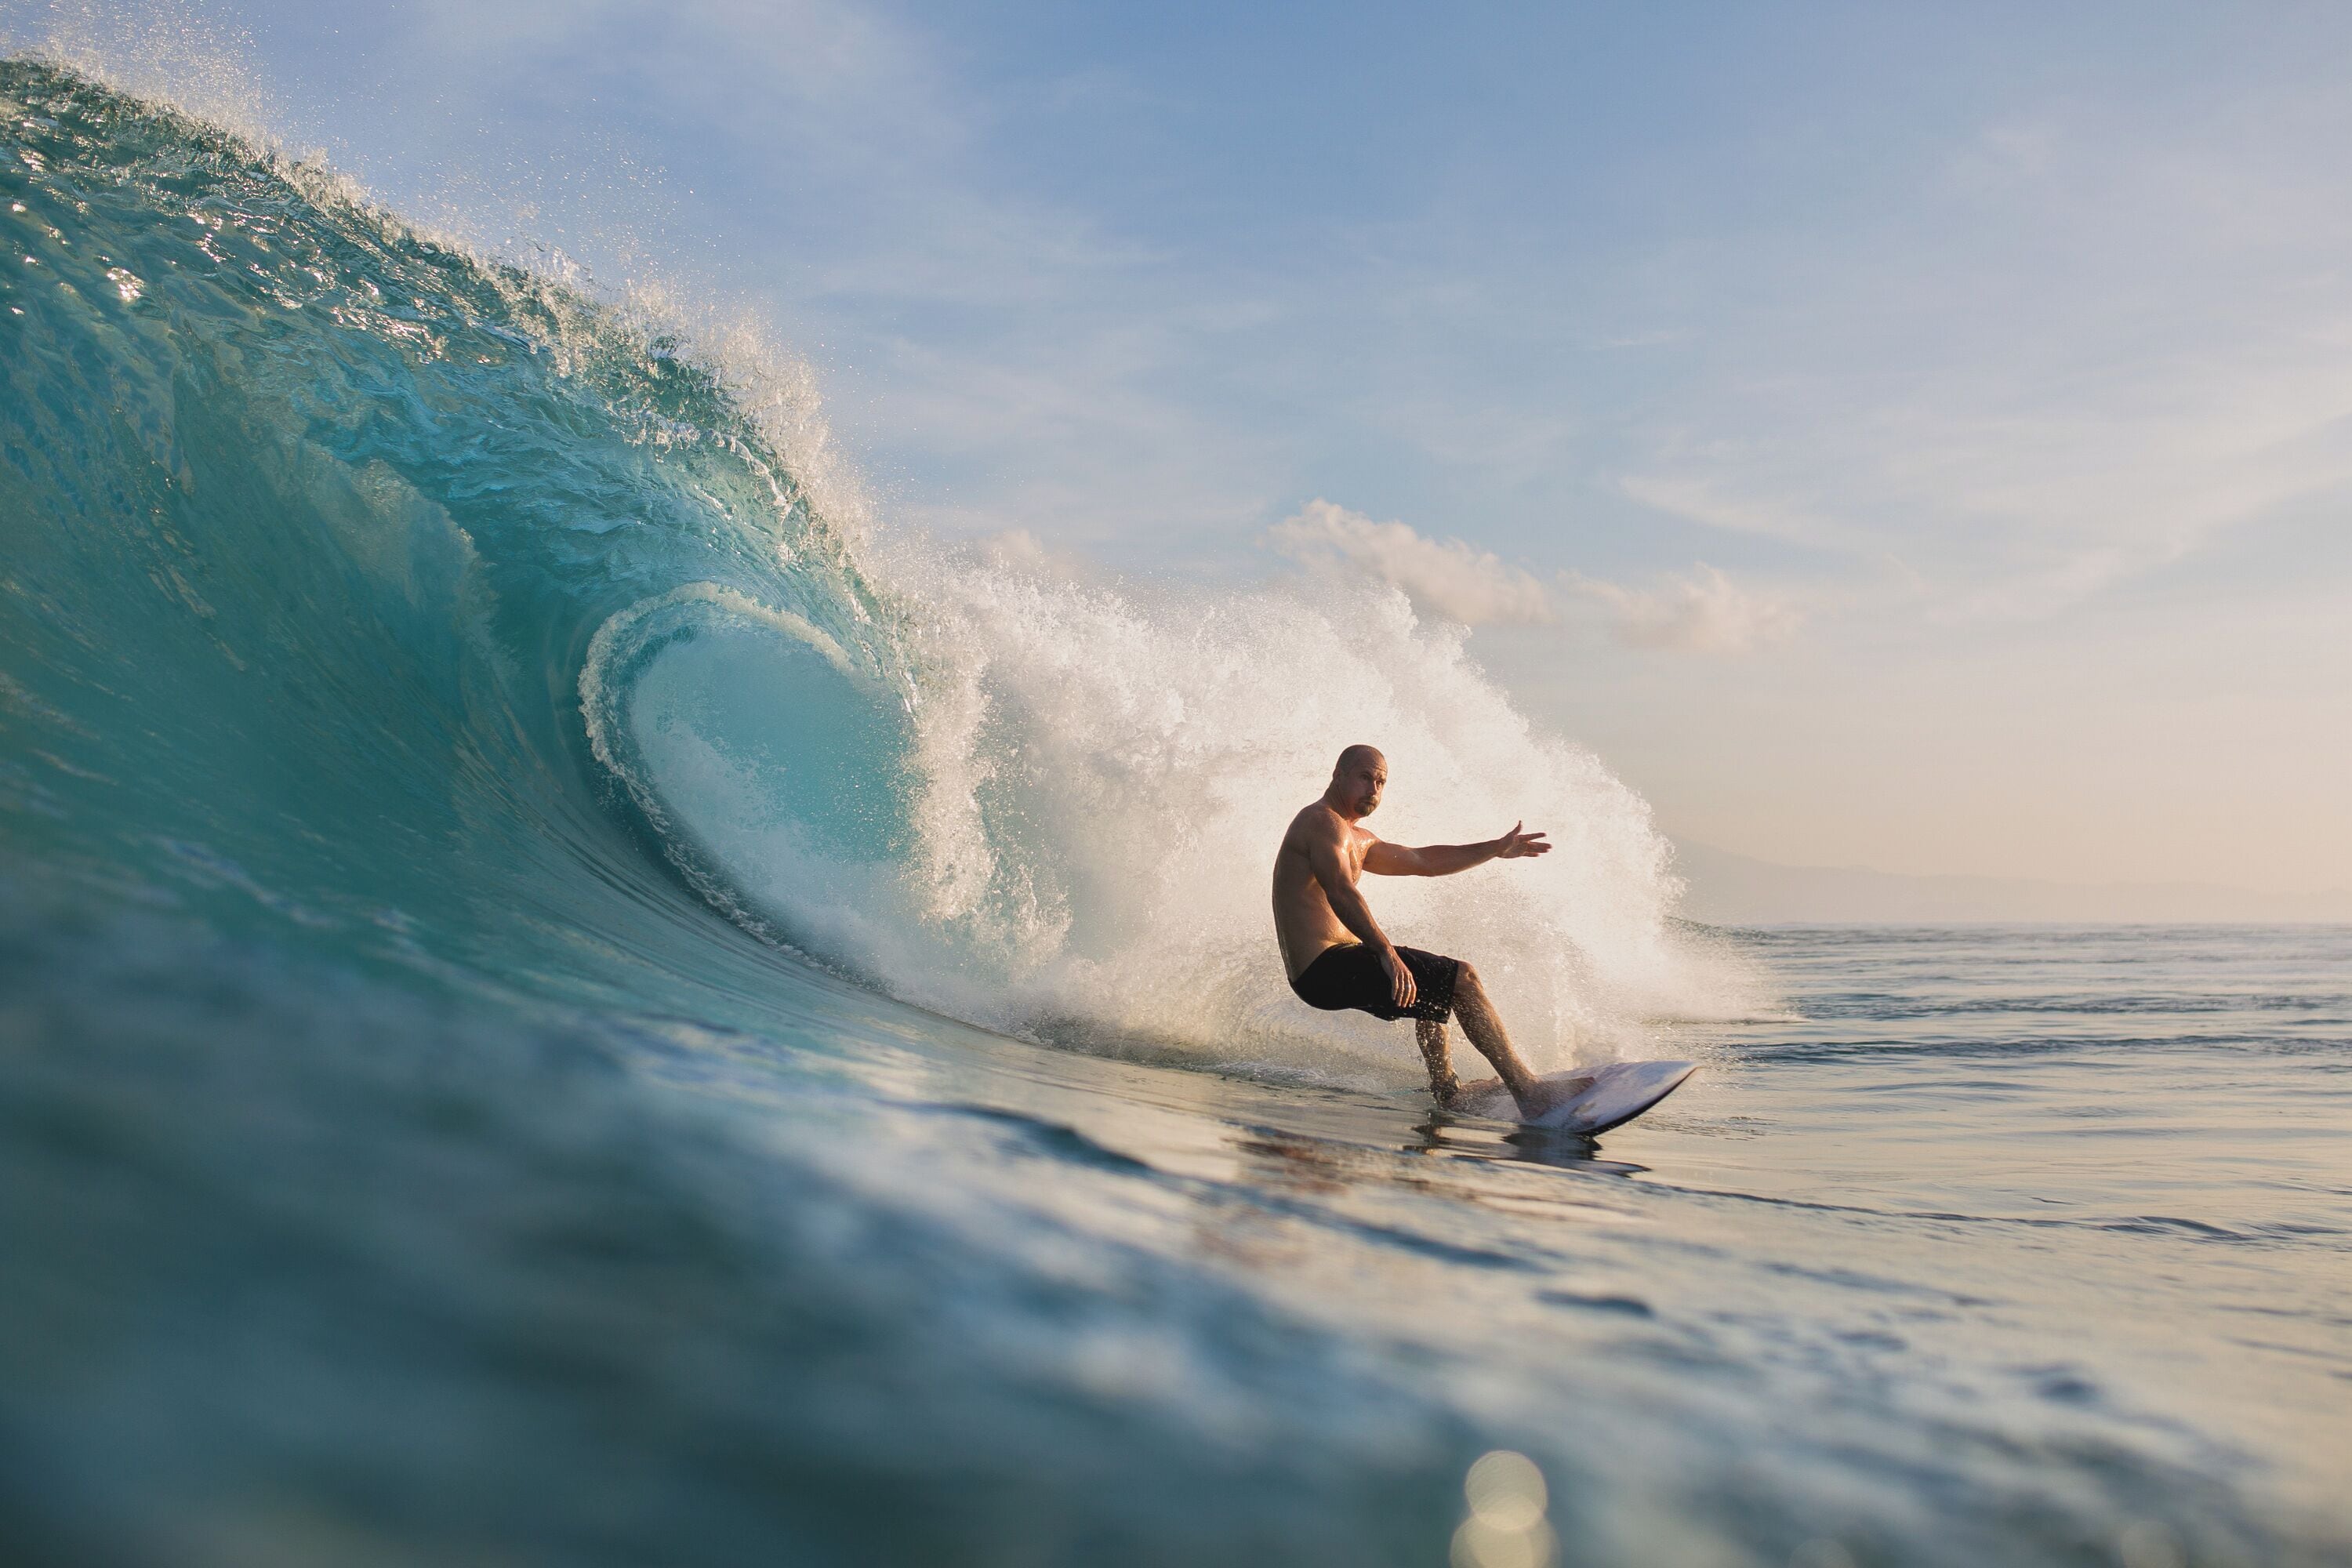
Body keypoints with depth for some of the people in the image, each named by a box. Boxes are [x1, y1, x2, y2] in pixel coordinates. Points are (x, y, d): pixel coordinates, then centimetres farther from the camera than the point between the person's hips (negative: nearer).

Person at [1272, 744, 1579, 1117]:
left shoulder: (1357, 839, 22)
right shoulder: (1324, 822, -11)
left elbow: (1423, 861, 27)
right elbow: (1340, 892, -26)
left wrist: (1497, 849, 26)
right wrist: (1387, 954, -35)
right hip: (1326, 969, -11)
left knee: (1436, 974, 34)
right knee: (1462, 978, -12)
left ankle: (1446, 1087, 35)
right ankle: (1527, 1089, -15)